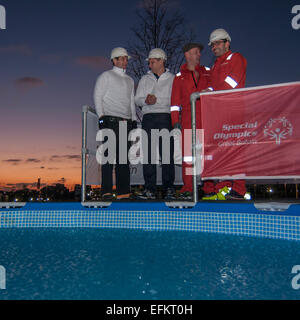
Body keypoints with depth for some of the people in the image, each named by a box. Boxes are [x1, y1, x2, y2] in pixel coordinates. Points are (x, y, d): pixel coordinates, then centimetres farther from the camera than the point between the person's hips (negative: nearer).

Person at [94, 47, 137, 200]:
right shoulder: (106, 76, 7)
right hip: (110, 120, -6)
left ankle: (123, 192, 6)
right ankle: (106, 191, -8)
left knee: (124, 156, 3)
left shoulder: (129, 80, 24)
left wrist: (133, 119, 14)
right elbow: (97, 96, 1)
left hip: (126, 122, 6)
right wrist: (101, 116, -9)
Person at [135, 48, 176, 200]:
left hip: (165, 118, -3)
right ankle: (150, 189, 1)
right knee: (148, 154, -3)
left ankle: (169, 189, -1)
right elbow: (138, 99, 14)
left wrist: (157, 100, -11)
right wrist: (146, 100, -7)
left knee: (167, 153, -6)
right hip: (148, 118, 3)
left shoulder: (172, 79, 12)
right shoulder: (145, 79, 22)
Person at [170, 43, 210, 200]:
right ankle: (187, 189, -1)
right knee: (188, 151, -5)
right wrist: (175, 121, 0)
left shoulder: (207, 73, 18)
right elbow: (175, 101, 10)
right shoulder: (179, 76, 15)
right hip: (188, 118, -1)